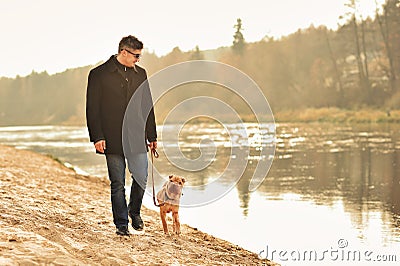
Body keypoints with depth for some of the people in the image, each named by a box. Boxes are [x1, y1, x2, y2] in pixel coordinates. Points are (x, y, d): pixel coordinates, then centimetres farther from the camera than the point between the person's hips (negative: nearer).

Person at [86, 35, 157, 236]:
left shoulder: (140, 74, 13)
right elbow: (92, 109, -4)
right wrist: (97, 137, -11)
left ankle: (134, 211, 23)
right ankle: (121, 223, 14)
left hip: (136, 138, 3)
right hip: (113, 140, -3)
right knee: (117, 184, 2)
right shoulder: (99, 74, -1)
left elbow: (147, 106, 16)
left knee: (141, 178, -4)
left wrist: (151, 136, 13)